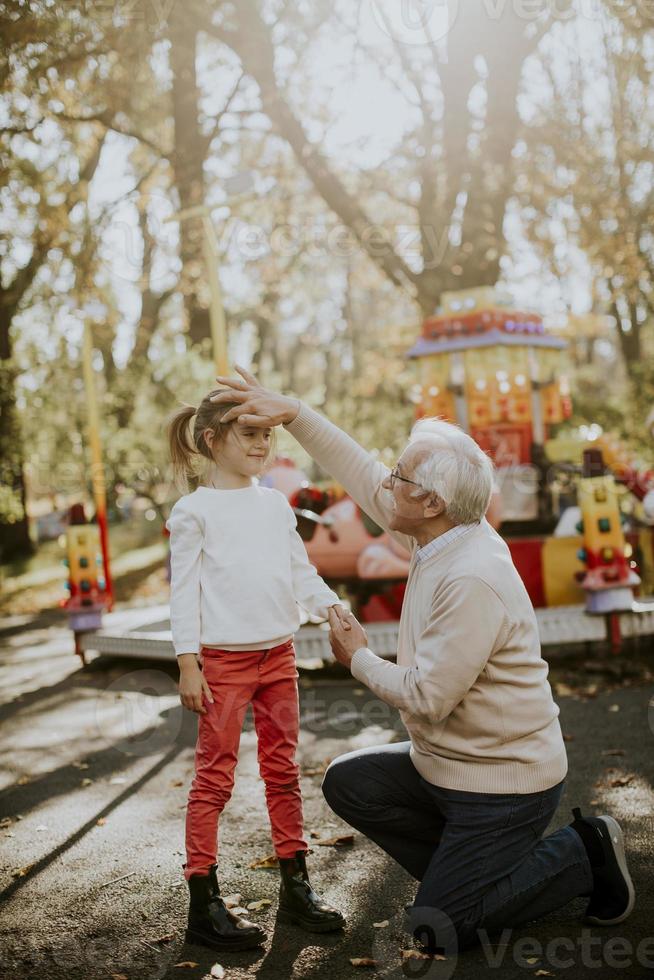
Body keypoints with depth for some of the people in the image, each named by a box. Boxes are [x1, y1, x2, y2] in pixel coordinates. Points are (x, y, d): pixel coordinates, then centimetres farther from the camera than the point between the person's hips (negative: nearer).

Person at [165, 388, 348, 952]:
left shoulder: (275, 504, 12)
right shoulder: (194, 510, -4)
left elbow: (300, 571, 14)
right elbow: (184, 589, -7)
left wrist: (329, 603, -4)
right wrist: (188, 661, -11)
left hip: (278, 653, 6)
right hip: (223, 658, -5)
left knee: (283, 770, 12)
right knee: (215, 775, -1)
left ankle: (296, 885, 24)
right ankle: (204, 901, 9)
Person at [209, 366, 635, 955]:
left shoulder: (472, 580, -31)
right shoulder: (442, 536, -3)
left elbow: (426, 696, -28)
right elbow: (364, 478, 5)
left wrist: (360, 659, -9)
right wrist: (291, 412, 2)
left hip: (502, 784, -9)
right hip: (445, 764, 9)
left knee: (437, 930, 0)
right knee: (347, 783, 9)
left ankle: (582, 853, 10)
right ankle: (465, 869, 15)